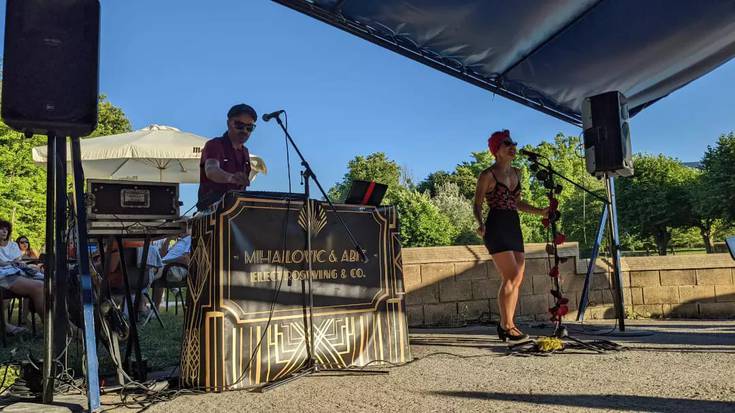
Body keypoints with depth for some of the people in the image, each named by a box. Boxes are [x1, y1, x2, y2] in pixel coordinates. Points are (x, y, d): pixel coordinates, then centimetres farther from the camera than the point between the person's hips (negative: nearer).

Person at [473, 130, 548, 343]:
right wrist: (481, 223, -23)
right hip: (496, 227, -8)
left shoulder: (516, 173, 16)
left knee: (517, 279, 5)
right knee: (511, 276, -13)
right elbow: (477, 205, -6)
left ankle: (507, 325, 13)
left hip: (514, 227, 8)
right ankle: (506, 325, -3)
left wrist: (540, 212, 18)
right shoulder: (488, 175, -6)